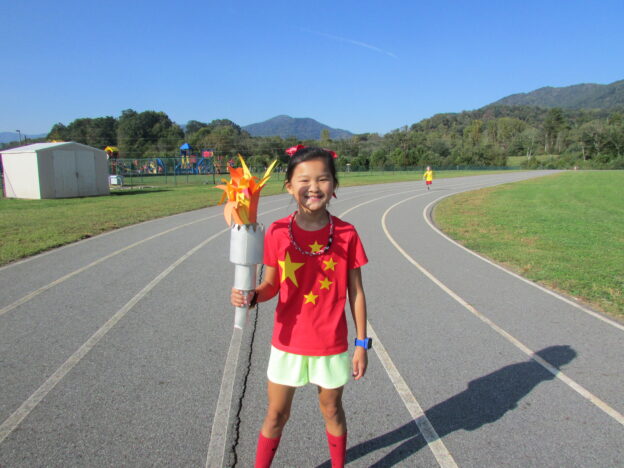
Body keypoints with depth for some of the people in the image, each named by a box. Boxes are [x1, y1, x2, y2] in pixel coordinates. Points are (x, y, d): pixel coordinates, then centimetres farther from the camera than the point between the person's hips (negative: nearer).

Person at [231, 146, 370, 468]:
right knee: (276, 414, 16)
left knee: (332, 410, 21)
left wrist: (361, 344, -2)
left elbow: (355, 292, -5)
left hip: (332, 344, 0)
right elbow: (271, 285, -2)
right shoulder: (277, 233, -11)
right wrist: (250, 297, -23)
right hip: (288, 342, 0)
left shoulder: (346, 234, -11)